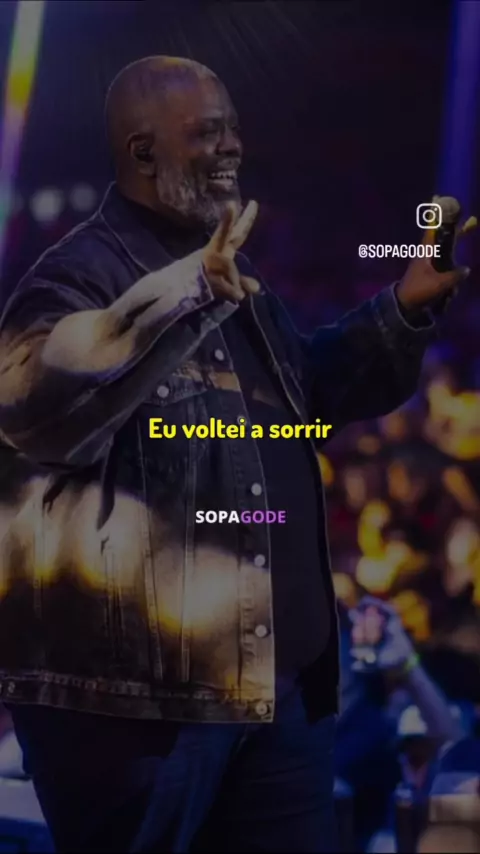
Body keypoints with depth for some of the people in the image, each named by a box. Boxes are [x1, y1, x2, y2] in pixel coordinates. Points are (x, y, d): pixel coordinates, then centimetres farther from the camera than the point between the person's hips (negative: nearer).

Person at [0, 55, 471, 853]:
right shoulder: (83, 273, -12)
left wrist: (407, 306, 14)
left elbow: (317, 388, 30)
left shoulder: (231, 273, 17)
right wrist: (191, 294, -37)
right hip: (134, 682, -9)